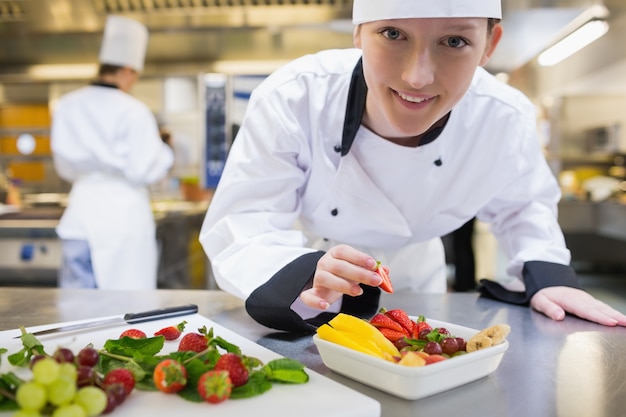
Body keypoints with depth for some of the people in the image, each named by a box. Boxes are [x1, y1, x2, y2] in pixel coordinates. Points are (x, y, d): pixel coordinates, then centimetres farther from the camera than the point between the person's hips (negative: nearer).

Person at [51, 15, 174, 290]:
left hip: (80, 216, 5)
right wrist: (164, 152, 5)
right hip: (124, 215, -5)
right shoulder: (134, 112, -11)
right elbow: (144, 172, -12)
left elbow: (65, 168, 12)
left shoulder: (66, 106, 5)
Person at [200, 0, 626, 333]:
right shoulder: (293, 98, -35)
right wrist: (305, 278, -52)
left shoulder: (506, 119, -25)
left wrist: (546, 273, -19)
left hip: (415, 282, 2)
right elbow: (237, 229, -33)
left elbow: (521, 203, -3)